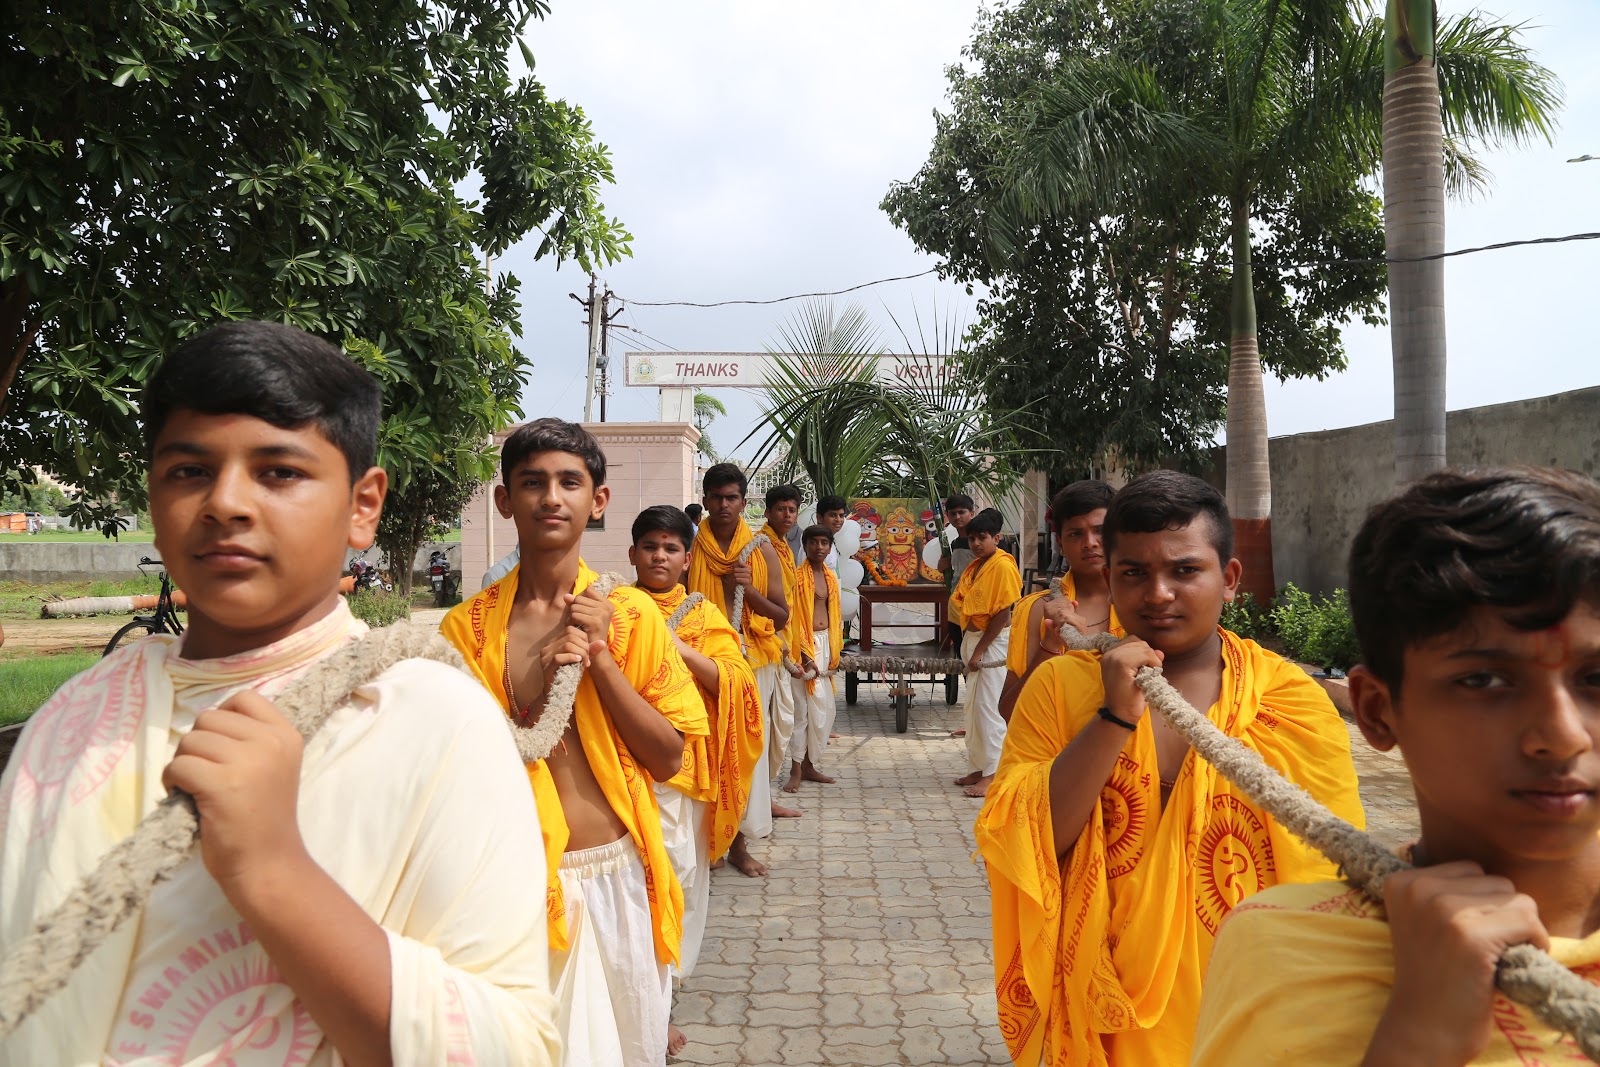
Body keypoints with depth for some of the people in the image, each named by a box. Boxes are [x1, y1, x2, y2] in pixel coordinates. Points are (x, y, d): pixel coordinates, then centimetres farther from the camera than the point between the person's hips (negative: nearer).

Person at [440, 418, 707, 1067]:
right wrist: (538, 689, -18)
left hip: (615, 875, 1)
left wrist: (600, 655, -14)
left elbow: (668, 758, -4)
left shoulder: (631, 614, -3)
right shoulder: (467, 627, -4)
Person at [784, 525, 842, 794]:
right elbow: (793, 618, -12)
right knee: (801, 707, -5)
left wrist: (834, 652, 11)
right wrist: (806, 656, -16)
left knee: (824, 709, 9)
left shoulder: (831, 578, 12)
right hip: (805, 644, -7)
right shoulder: (798, 576, -9)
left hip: (826, 644, 7)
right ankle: (796, 771, 3)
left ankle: (809, 765, 20)